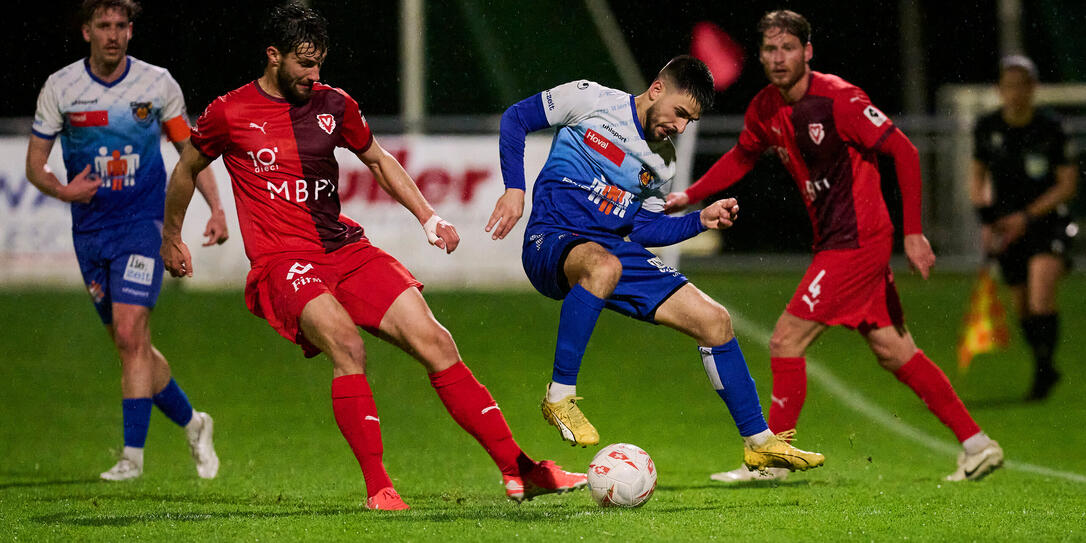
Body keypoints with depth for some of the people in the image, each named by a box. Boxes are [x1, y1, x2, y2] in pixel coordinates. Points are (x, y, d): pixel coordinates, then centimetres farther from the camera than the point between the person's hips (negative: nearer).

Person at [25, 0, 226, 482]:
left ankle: (132, 454, -15)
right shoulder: (60, 88, -2)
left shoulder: (157, 84, -3)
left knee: (130, 335, -17)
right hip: (89, 229, 3)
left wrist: (215, 207, -2)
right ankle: (192, 423, 30)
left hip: (142, 223, -3)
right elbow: (34, 164, 3)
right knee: (130, 345, 8)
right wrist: (62, 190, -17)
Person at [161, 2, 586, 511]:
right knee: (346, 344, -33)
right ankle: (377, 487, -30)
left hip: (346, 248, 5)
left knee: (434, 341, -10)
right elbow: (185, 170, 17)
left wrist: (428, 217, 15)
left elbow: (378, 160, 25)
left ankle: (518, 470, -7)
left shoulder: (334, 105, 9)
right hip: (281, 261, -5)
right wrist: (171, 238, 27)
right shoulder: (229, 113, -1)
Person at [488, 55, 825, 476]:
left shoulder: (662, 163, 13)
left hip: (615, 248, 7)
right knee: (604, 266, -44)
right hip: (551, 243, -7)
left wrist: (702, 220, 3)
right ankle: (560, 396, -31)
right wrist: (515, 190, -10)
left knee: (714, 320, -2)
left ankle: (758, 442, 12)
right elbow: (516, 118, 1)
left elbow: (643, 230, 17)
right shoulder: (590, 101, -5)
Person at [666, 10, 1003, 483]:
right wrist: (690, 196, 13)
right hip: (833, 243, 8)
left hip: (857, 243, -8)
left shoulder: (838, 99, -17)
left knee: (786, 340, -10)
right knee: (894, 352, 10)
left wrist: (913, 232, -19)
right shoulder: (765, 109, 6)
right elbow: (742, 157, 25)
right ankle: (977, 444, 16)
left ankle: (770, 461, 0)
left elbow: (904, 152, -16)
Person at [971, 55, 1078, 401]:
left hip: (1046, 220, -4)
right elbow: (977, 177, 12)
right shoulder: (987, 128, -2)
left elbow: (1068, 184, -7)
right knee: (1023, 306, 8)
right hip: (1007, 227, 4)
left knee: (1042, 293, -23)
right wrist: (985, 220, -1)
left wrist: (1028, 217, -15)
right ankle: (1044, 370, 29)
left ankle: (1042, 370, -12)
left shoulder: (1050, 129, -12)